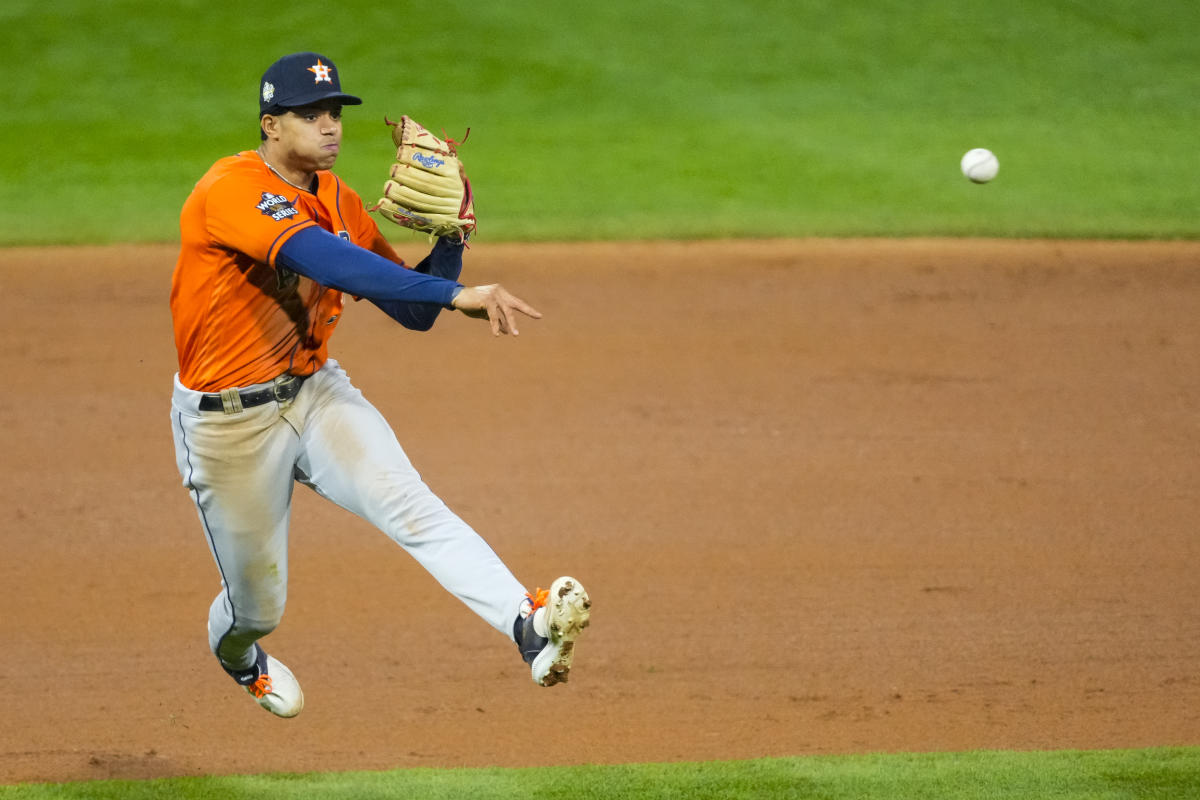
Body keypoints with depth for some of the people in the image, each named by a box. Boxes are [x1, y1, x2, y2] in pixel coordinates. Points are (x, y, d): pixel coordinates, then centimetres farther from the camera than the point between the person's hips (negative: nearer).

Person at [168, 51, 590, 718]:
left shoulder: (337, 201, 3)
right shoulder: (232, 189, -23)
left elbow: (414, 311, 8)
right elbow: (326, 261, -39)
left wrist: (451, 240, -12)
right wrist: (457, 294, -47)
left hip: (315, 393, 5)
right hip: (228, 423, -5)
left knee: (409, 505, -23)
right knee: (258, 604, 10)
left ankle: (527, 623, -42)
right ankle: (234, 653, 48)